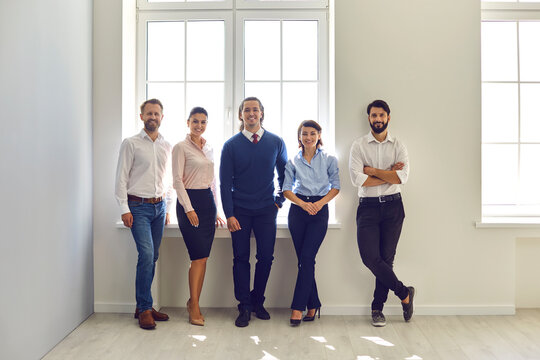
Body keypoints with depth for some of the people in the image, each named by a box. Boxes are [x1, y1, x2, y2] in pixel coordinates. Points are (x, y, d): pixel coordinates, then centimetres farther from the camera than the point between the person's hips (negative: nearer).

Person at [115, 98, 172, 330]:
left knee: (152, 257, 7)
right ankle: (144, 309, -2)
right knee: (146, 254, -14)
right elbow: (121, 178, -4)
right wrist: (125, 209, -10)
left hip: (159, 206, 5)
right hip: (138, 207, -5)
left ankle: (143, 306, 19)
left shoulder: (166, 146, 13)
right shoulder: (131, 144, -1)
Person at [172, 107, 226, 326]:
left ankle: (194, 302, 18)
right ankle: (194, 306, 6)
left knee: (203, 258, 6)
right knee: (199, 257, -8)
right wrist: (189, 208, -16)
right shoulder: (181, 147, -4)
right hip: (189, 201, -6)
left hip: (208, 201, 6)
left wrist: (215, 210, 16)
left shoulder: (209, 149, 15)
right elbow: (177, 181, -10)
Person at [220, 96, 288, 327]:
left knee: (266, 257, 3)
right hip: (240, 210, -1)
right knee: (241, 258, 2)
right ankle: (244, 307, 14)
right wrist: (229, 214, -8)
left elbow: (285, 174, 15)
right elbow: (225, 181, -2)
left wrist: (279, 200, 7)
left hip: (266, 210, 1)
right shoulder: (231, 145, 0)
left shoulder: (276, 142, 4)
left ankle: (258, 302, 23)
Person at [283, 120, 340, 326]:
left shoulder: (329, 160, 6)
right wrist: (303, 203, -13)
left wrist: (320, 203, -13)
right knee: (303, 259, 3)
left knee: (307, 258, -10)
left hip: (319, 210, -2)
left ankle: (298, 307, -3)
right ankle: (313, 304, 17)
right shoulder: (293, 162, 9)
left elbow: (335, 186, 4)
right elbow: (286, 189, 4)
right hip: (297, 210, 2)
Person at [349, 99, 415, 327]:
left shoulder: (398, 146, 8)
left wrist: (373, 171, -9)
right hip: (368, 206, -1)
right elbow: (357, 179, -11)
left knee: (387, 258, 3)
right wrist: (389, 175, -7)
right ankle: (404, 293, 12)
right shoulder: (359, 146, 3)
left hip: (392, 206, 1)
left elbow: (402, 176, -8)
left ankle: (377, 308, 18)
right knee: (369, 256, -11)